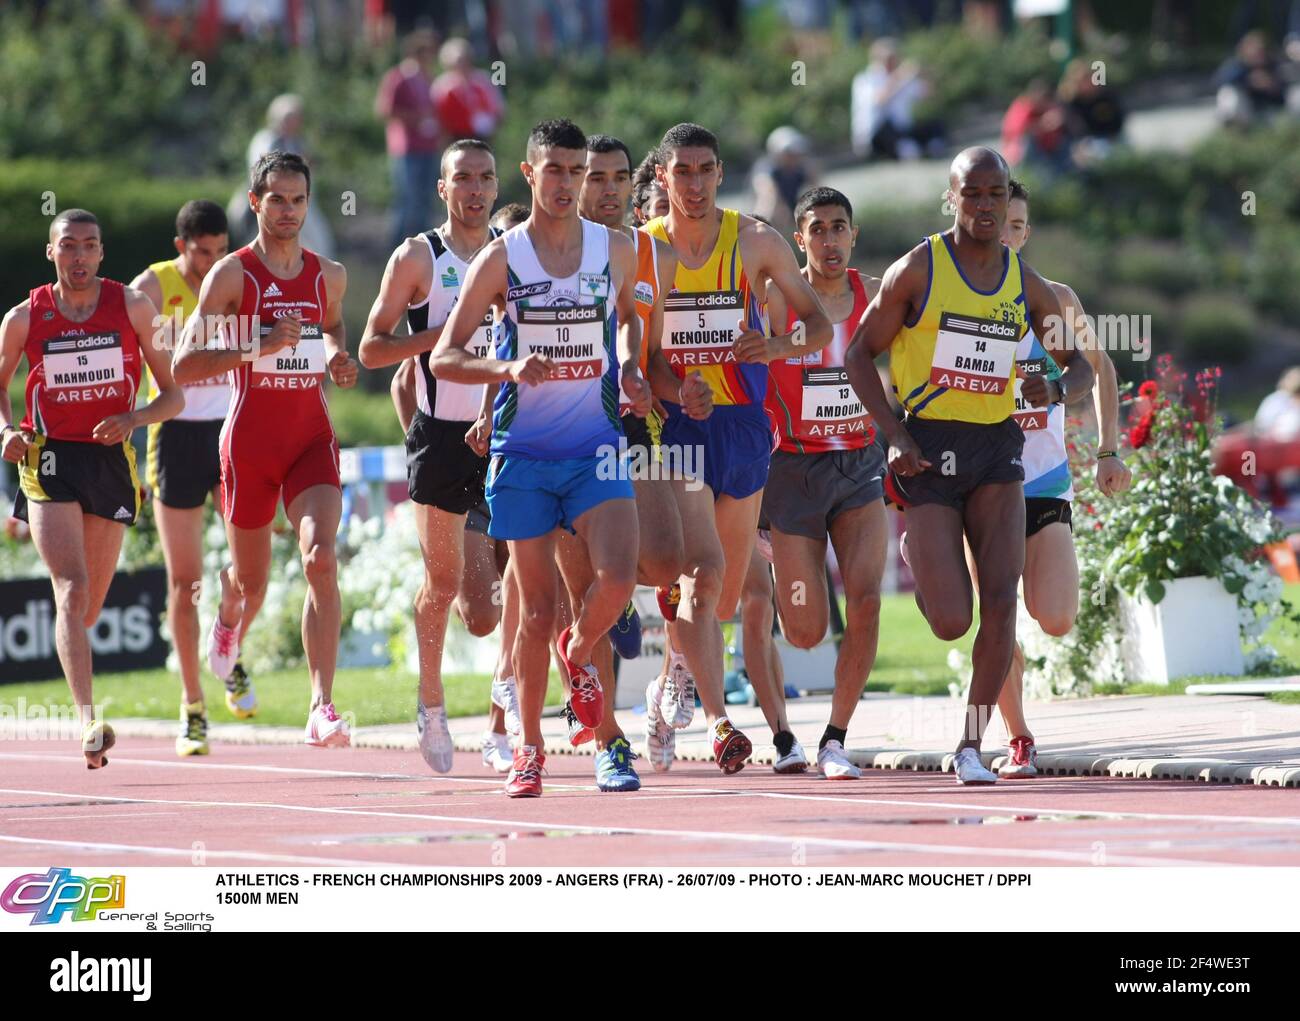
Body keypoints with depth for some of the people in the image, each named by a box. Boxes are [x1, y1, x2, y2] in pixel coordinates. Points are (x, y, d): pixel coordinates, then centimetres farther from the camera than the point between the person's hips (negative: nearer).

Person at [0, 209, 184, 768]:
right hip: (49, 459, -2)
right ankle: (88, 722, -30)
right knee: (72, 587, -20)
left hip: (111, 458, 2)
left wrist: (133, 419, -15)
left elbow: (173, 395, 5)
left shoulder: (132, 307, 1)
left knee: (90, 604, 10)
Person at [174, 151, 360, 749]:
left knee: (321, 558, -22)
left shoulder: (329, 275, 7)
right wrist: (258, 347, -26)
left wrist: (338, 358, 8)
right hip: (251, 439, -2)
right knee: (251, 580, 12)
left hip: (312, 437, 2)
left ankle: (322, 708, -26)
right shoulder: (232, 275, -7)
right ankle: (231, 620, 53)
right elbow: (183, 366, -13)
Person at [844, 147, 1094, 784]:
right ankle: (918, 563, 30)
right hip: (929, 448, -3)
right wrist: (896, 437, -11)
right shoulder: (918, 270, -3)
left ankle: (971, 746, 2)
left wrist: (1055, 390, -10)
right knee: (951, 623, -8)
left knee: (1001, 601, -11)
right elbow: (859, 355, 1)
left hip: (996, 446, 3)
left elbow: (1081, 368, 15)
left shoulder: (1025, 284, 7)